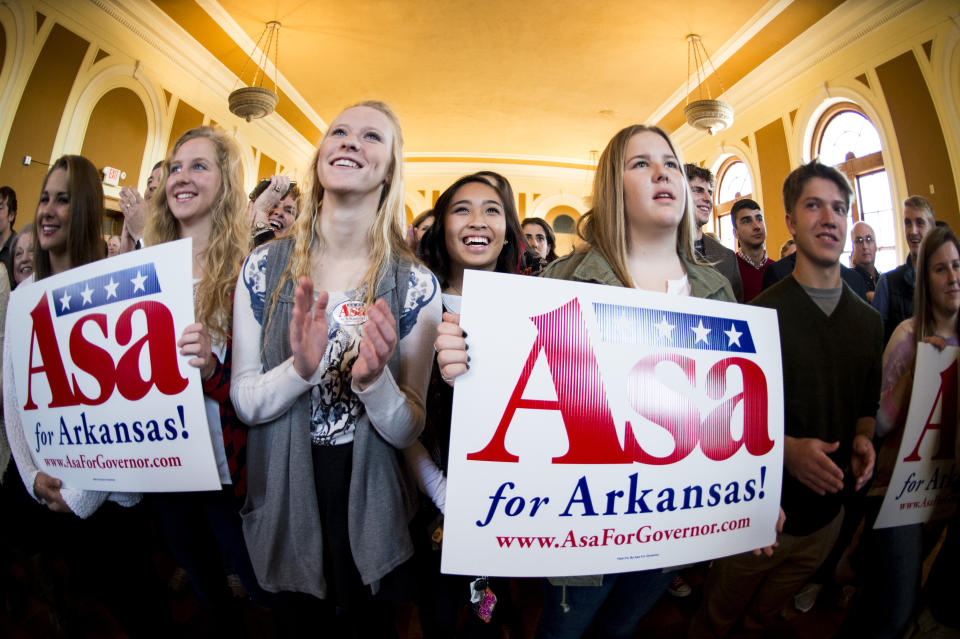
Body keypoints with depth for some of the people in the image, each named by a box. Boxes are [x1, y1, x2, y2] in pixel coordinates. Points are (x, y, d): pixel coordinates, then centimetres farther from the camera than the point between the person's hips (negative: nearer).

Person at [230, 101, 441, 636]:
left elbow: (409, 431, -13)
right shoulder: (265, 266, -9)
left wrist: (373, 380, -33)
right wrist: (300, 369, -29)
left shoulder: (415, 283, -14)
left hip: (373, 514, -1)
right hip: (281, 507, 2)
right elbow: (243, 402, -9)